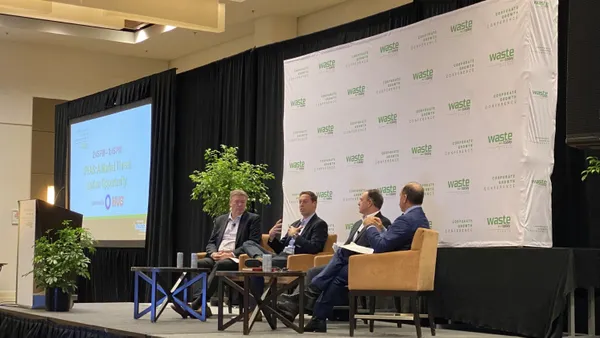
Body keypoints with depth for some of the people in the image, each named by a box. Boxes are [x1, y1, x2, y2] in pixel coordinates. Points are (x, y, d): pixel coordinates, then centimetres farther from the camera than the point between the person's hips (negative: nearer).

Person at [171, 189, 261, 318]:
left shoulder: (253, 219, 8)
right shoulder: (220, 220, 23)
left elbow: (253, 243, -4)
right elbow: (211, 242, 20)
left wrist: (232, 253, -15)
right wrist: (213, 253, -5)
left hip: (236, 259, -5)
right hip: (216, 257, 5)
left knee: (219, 265, -37)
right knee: (196, 264, -26)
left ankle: (197, 304, -44)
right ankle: (201, 306, -34)